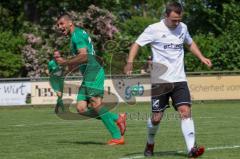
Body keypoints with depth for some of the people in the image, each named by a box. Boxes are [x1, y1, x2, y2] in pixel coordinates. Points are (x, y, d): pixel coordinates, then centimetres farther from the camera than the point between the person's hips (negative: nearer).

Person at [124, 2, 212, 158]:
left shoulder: (183, 28, 8)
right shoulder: (154, 29, -6)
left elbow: (190, 43, 28)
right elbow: (137, 44, -4)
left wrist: (202, 57, 15)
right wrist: (130, 62, -20)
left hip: (179, 80, 3)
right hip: (160, 81, -3)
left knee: (185, 111, -16)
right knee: (157, 117, 2)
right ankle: (150, 144, 31)